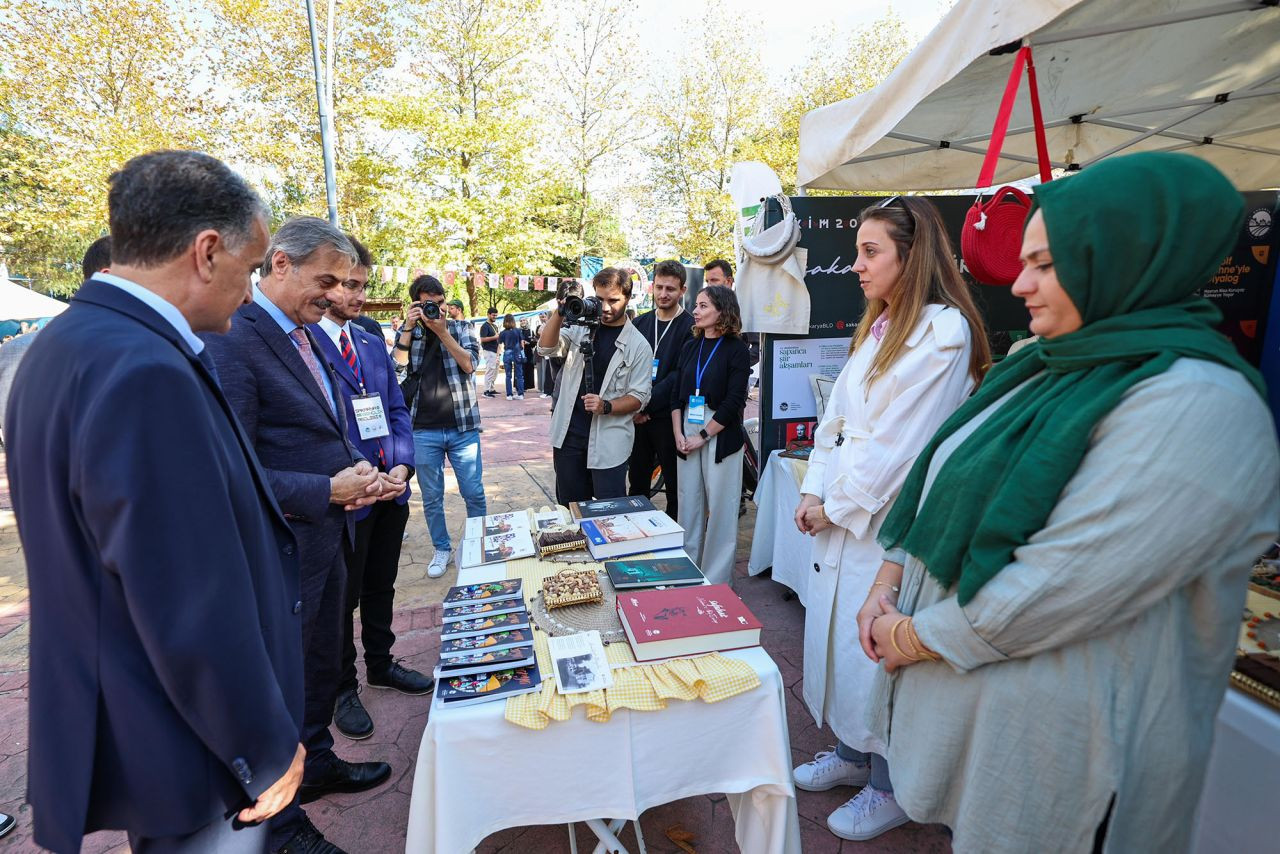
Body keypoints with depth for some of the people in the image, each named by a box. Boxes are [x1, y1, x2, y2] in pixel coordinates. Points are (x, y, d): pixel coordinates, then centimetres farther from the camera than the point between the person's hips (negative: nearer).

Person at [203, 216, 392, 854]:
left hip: (326, 538, 8)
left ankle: (317, 765, 47)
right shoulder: (231, 340, -21)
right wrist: (327, 491, -26)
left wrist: (354, 473, 0)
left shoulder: (305, 336, 8)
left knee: (323, 663, 24)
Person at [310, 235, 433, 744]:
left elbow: (397, 410, 9)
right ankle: (342, 689, 31)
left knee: (381, 587, 21)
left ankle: (380, 664, 41)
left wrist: (402, 465, -6)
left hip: (391, 489, 6)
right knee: (343, 598, 11)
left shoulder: (373, 343, 10)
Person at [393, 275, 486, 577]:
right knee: (431, 498, 10)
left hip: (462, 427, -1)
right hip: (423, 430, 1)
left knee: (474, 493, 5)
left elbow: (469, 363, -10)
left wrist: (442, 331, -16)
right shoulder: (408, 333, 9)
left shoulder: (461, 328, 5)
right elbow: (397, 365, -6)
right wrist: (408, 328, -11)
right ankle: (442, 549, 28)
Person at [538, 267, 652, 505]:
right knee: (569, 507, 16)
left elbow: (639, 396, -5)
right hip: (568, 433, 4)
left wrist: (606, 406, -21)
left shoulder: (639, 346, -4)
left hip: (608, 440, -3)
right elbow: (546, 348, -5)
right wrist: (560, 313, -19)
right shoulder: (580, 326, 6)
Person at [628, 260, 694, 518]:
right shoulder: (639, 323, 10)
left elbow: (679, 375, -13)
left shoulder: (690, 327, -5)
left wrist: (645, 405, -15)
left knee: (674, 486, 7)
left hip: (669, 418, -4)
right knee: (637, 483, 13)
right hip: (637, 417, 4)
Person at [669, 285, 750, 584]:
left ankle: (716, 580, 15)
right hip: (687, 434, 5)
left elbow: (734, 401, -11)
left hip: (720, 436, -5)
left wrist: (703, 436, -12)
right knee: (689, 504, 10)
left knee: (720, 508, 2)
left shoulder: (736, 349, -4)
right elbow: (676, 394, 10)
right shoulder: (690, 347, 11)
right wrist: (678, 433, -3)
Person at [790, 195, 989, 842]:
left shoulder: (943, 330, -14)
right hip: (841, 515, 8)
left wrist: (837, 506, -11)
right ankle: (852, 754, 40)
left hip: (890, 523, -8)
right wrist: (813, 491, 4)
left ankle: (889, 788, 29)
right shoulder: (879, 327, 13)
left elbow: (898, 443, -18)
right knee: (836, 637, 18)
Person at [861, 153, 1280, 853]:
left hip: (1048, 737, -7)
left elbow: (1057, 587, -27)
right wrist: (888, 586, -2)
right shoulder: (1047, 365, 6)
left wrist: (913, 636, -16)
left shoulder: (1196, 403, -21)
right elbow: (943, 486, 7)